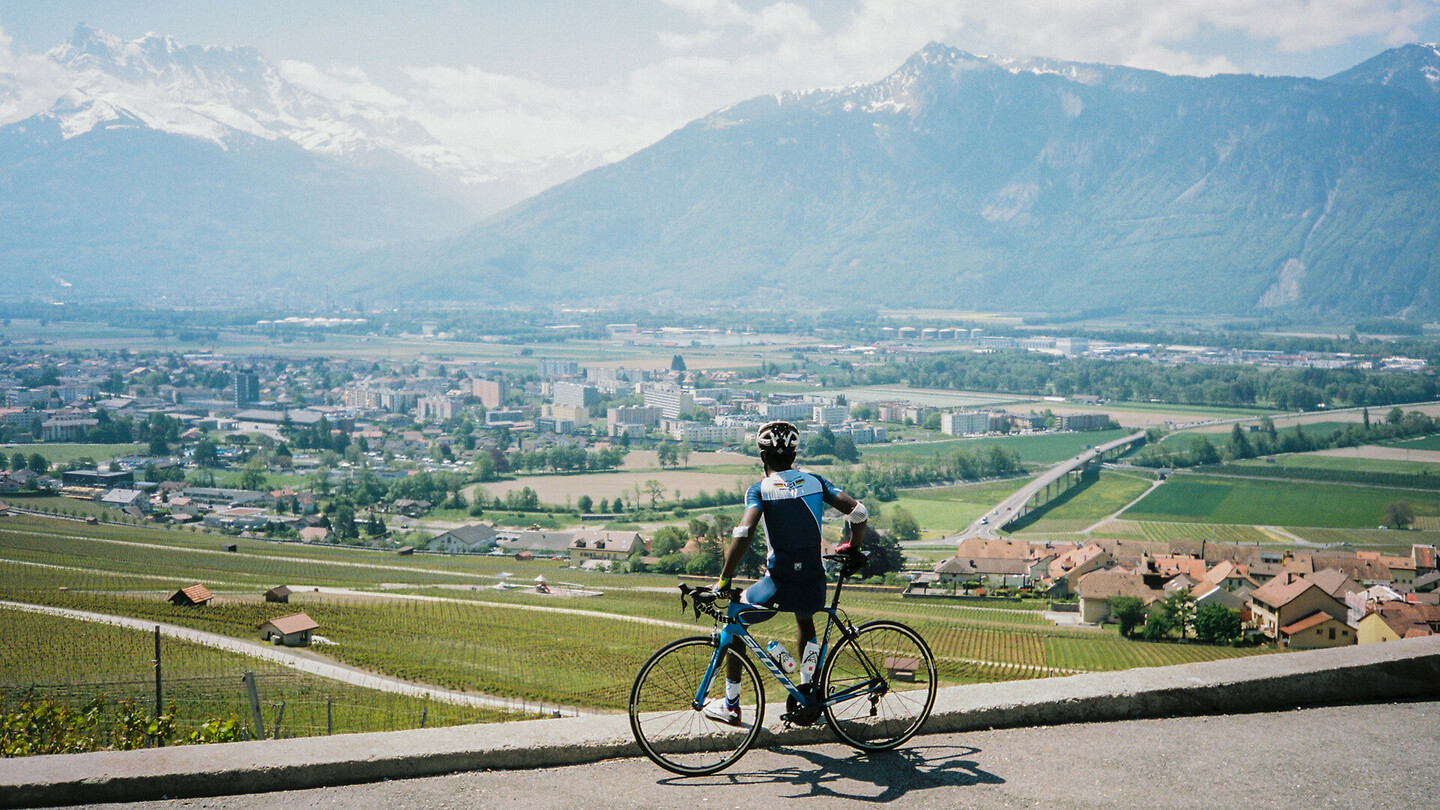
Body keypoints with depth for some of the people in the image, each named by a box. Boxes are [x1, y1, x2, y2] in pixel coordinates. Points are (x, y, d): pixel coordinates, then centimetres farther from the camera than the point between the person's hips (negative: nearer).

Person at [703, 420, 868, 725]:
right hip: (815, 585, 4)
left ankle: (730, 705, 23)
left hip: (778, 584, -4)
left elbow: (744, 533, -19)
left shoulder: (760, 490, -3)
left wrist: (723, 580, -13)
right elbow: (859, 512, 2)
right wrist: (853, 548, 20)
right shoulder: (814, 481, 7)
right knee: (805, 620, 38)